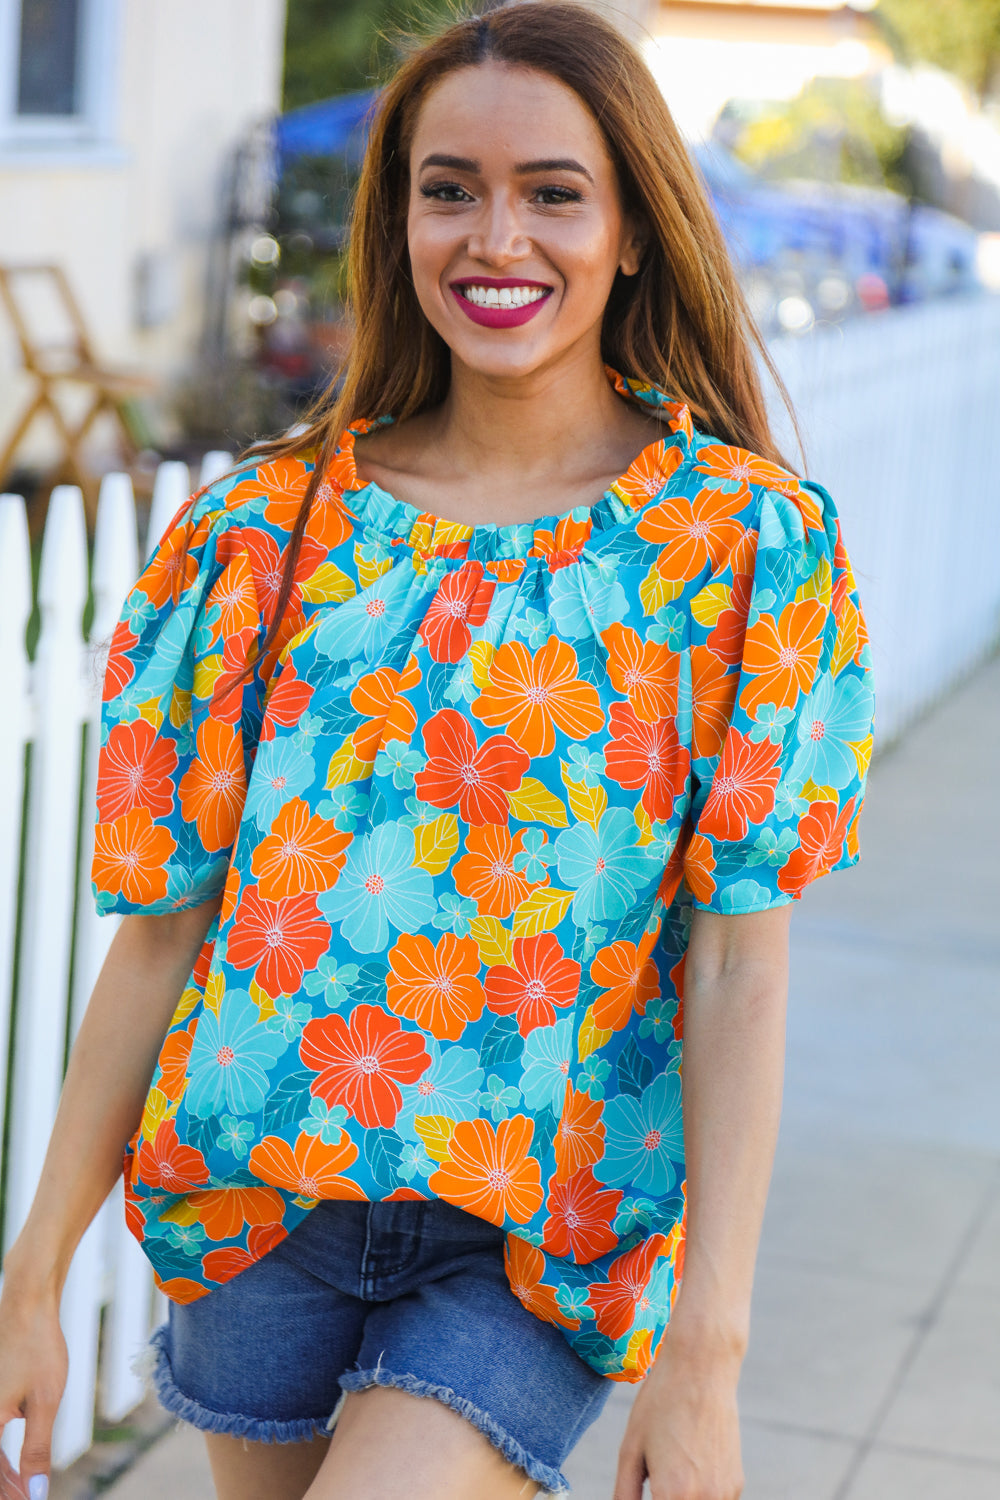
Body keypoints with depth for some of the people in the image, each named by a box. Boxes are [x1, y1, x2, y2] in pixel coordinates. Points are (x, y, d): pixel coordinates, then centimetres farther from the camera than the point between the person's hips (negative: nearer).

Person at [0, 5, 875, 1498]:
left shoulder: (747, 540, -5)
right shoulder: (272, 528, 1)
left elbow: (742, 957, -10)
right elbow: (163, 919, 2)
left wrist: (706, 1346, -15)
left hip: (543, 1242, -3)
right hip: (264, 1198, 3)